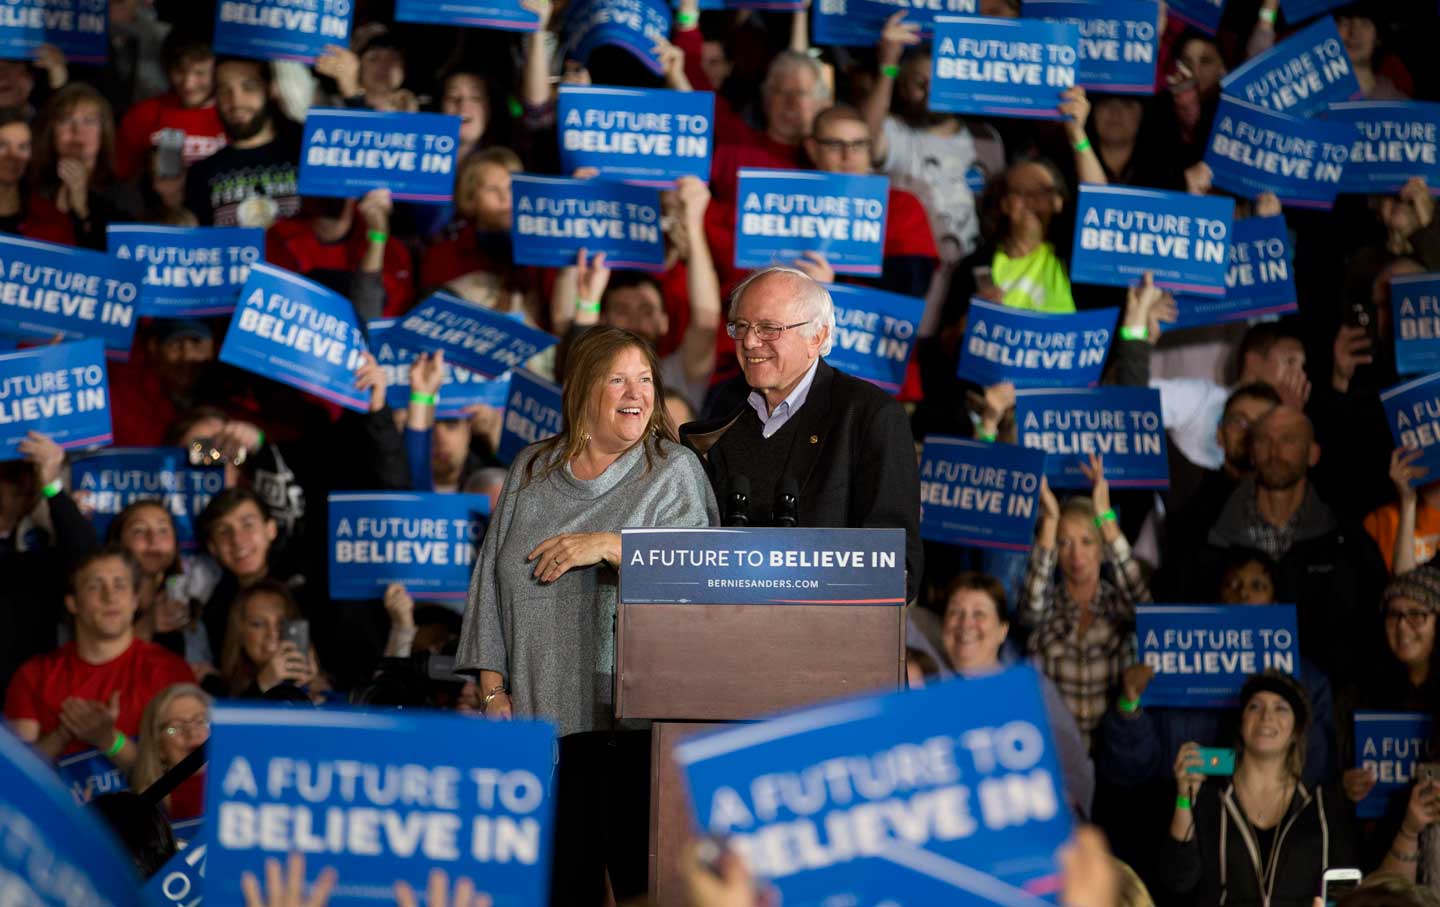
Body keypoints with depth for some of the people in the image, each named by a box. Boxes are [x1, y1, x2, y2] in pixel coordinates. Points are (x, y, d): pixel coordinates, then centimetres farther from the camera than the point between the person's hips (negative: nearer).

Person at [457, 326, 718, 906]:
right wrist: (493, 688, 5)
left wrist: (612, 546, -20)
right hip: (537, 712, 3)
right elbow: (492, 579, 13)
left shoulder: (673, 473, 4)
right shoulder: (531, 471, 13)